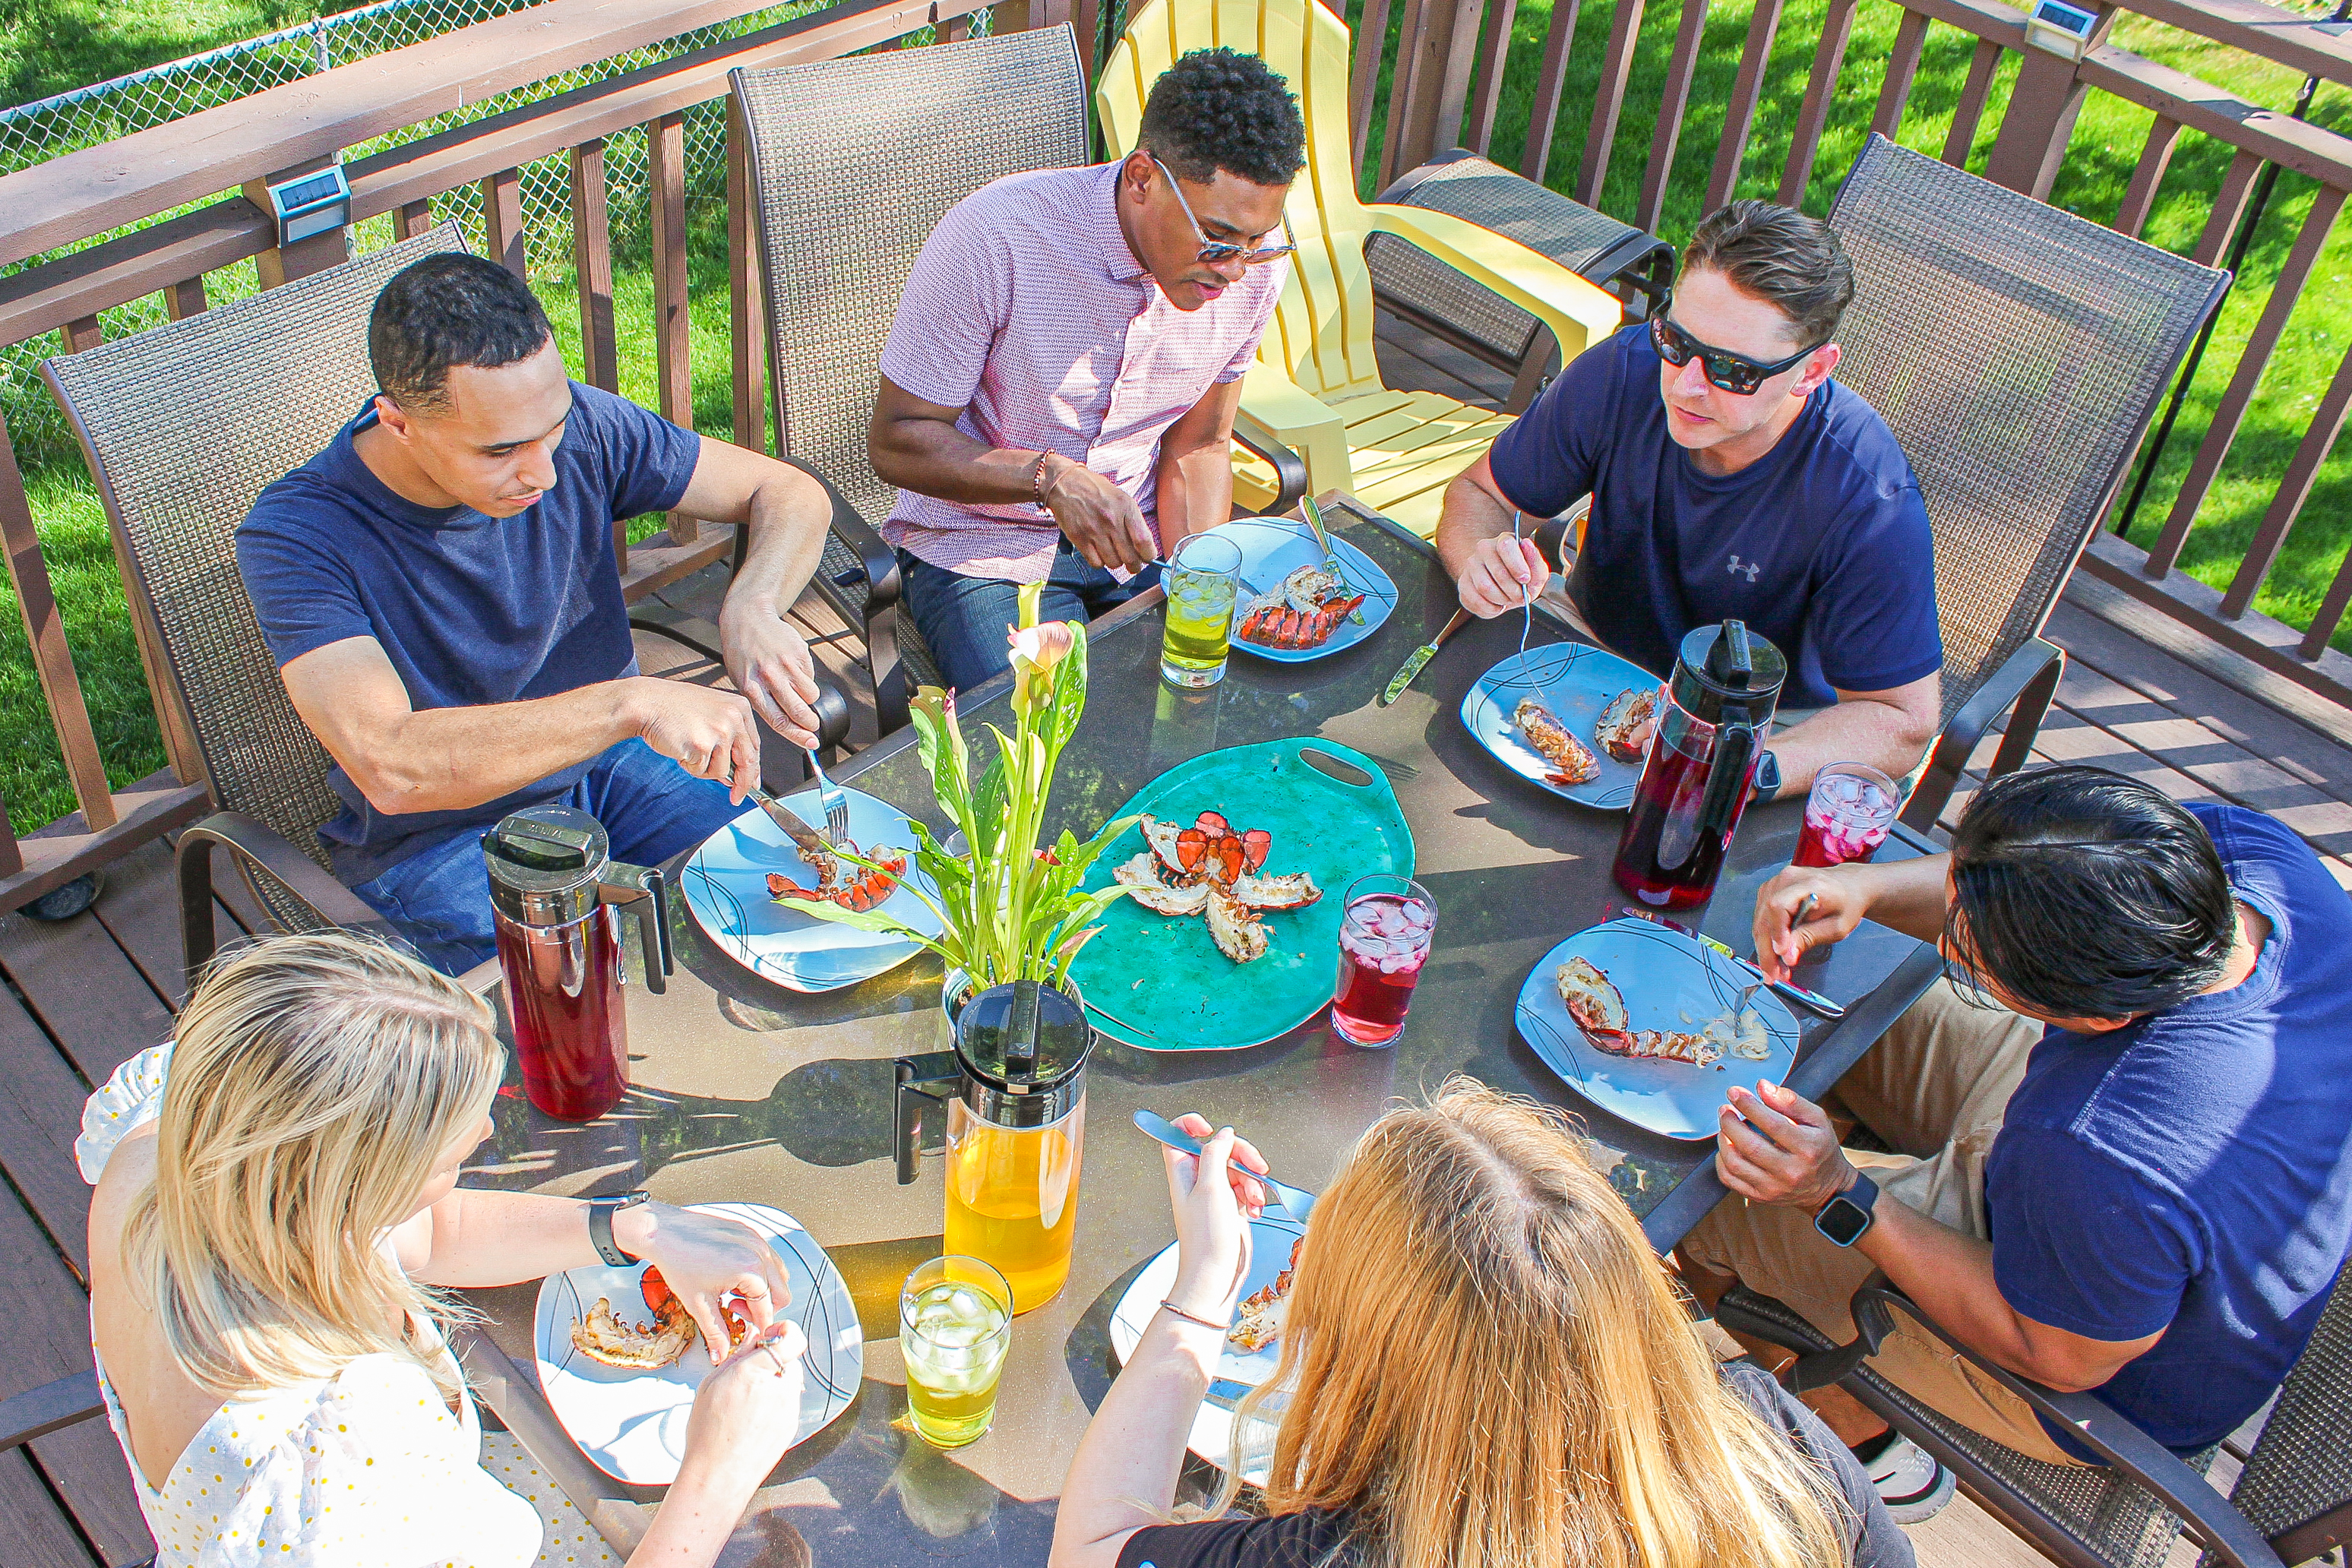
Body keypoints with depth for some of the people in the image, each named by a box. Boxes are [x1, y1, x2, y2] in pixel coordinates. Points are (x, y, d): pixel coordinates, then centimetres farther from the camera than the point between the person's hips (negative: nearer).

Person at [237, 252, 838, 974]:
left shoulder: (579, 428, -12)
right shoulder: (296, 536, -24)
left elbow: (791, 493, -4)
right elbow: (389, 768, -36)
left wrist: (750, 610, -26)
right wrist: (633, 702, -43)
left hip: (607, 764, 5)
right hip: (440, 838, -4)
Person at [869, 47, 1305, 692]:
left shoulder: (1253, 263, -7)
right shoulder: (993, 239, -23)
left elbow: (1197, 445, 5)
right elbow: (896, 443, -16)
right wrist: (1050, 476, -32)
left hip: (1144, 538, 4)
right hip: (984, 544, -4)